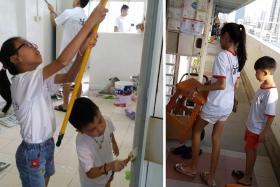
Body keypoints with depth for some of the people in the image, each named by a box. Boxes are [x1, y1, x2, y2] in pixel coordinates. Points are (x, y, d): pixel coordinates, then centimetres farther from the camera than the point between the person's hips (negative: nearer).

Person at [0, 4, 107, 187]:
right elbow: (62, 62, -38)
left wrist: (83, 50, -21)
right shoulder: (22, 81, -27)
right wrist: (91, 21, -36)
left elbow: (70, 76, -3)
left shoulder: (40, 80, 1)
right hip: (32, 153, -8)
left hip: (47, 145, 8)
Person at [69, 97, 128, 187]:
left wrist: (114, 144, 15)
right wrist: (110, 167, -55)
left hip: (108, 164, 5)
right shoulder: (82, 145, -44)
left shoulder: (107, 121, -28)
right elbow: (90, 173, -39)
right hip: (93, 178, -5)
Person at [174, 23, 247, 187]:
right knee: (216, 137, 15)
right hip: (228, 106, 8)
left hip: (215, 105, -7)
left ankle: (193, 168, 27)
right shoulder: (238, 58, 6)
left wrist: (199, 89, -16)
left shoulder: (222, 56, -20)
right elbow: (236, 85, 13)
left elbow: (221, 84, -24)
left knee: (196, 131, 14)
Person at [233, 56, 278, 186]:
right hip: (252, 125, 8)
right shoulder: (263, 87, 0)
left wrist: (264, 133, -17)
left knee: (250, 150, 5)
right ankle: (248, 172, 38)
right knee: (250, 149, 19)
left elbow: (271, 116, -23)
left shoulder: (271, 93, -27)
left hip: (257, 129, -8)